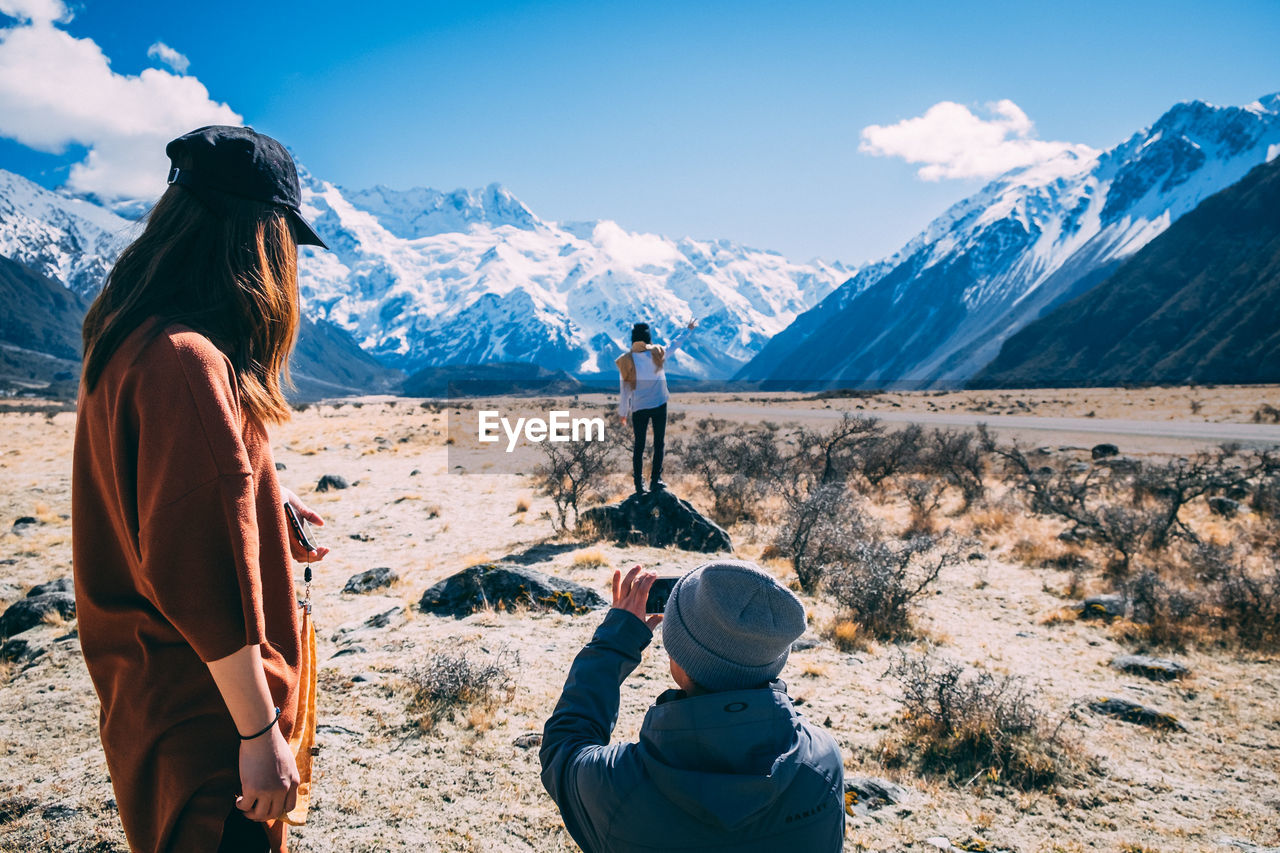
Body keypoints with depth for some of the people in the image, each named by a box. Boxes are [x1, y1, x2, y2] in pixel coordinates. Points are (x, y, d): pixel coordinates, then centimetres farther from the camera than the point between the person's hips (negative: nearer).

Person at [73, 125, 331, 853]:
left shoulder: (126, 342, 4)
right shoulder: (186, 363, -26)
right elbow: (203, 573, -28)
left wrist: (266, 510, 21)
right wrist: (260, 730, -21)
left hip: (145, 682, 10)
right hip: (207, 713, -10)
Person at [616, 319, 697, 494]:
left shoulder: (626, 361, -6)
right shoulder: (658, 354, -6)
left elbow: (624, 389, -3)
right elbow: (675, 344, 13)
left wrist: (623, 412, 7)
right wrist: (688, 329, 29)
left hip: (638, 409, 1)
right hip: (659, 406, 0)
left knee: (638, 446, 8)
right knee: (659, 443, 10)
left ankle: (639, 485, 11)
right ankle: (655, 481, 8)